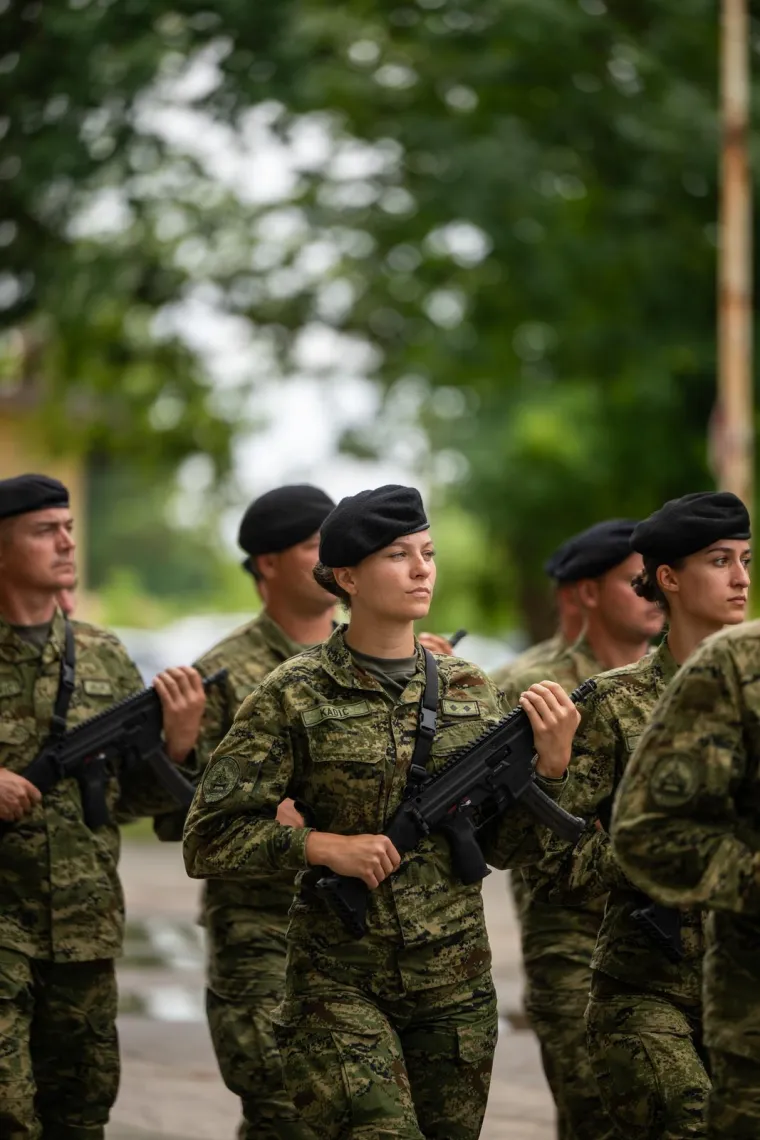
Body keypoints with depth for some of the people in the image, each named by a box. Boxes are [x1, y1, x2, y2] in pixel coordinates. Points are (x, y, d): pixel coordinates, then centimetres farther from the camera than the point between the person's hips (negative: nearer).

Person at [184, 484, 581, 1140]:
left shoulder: (469, 691, 6)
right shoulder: (295, 697, -5)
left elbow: (509, 847, 9)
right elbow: (208, 840, -5)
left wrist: (552, 762, -7)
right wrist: (324, 845, -16)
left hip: (455, 983, 4)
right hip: (339, 982, -4)